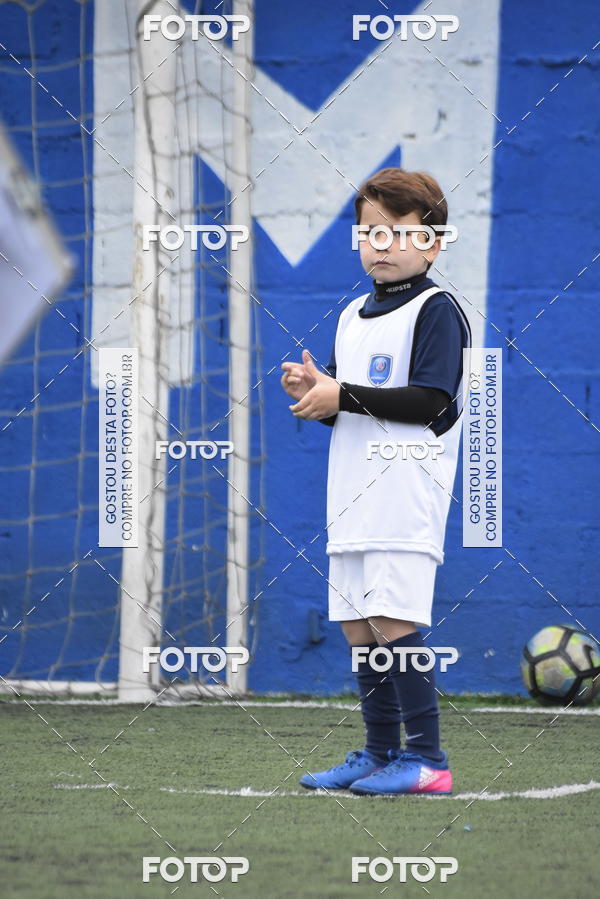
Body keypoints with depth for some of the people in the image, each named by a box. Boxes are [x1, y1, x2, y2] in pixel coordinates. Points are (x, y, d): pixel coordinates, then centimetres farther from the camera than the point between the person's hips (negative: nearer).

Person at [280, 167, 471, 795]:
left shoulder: (435, 310, -7)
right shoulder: (352, 316, 18)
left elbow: (429, 401, -18)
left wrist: (343, 396, -16)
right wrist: (313, 394, 2)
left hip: (405, 496, -8)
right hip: (353, 497, 8)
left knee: (394, 623, -13)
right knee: (356, 626, 9)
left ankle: (426, 760, -8)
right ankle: (381, 752, 19)